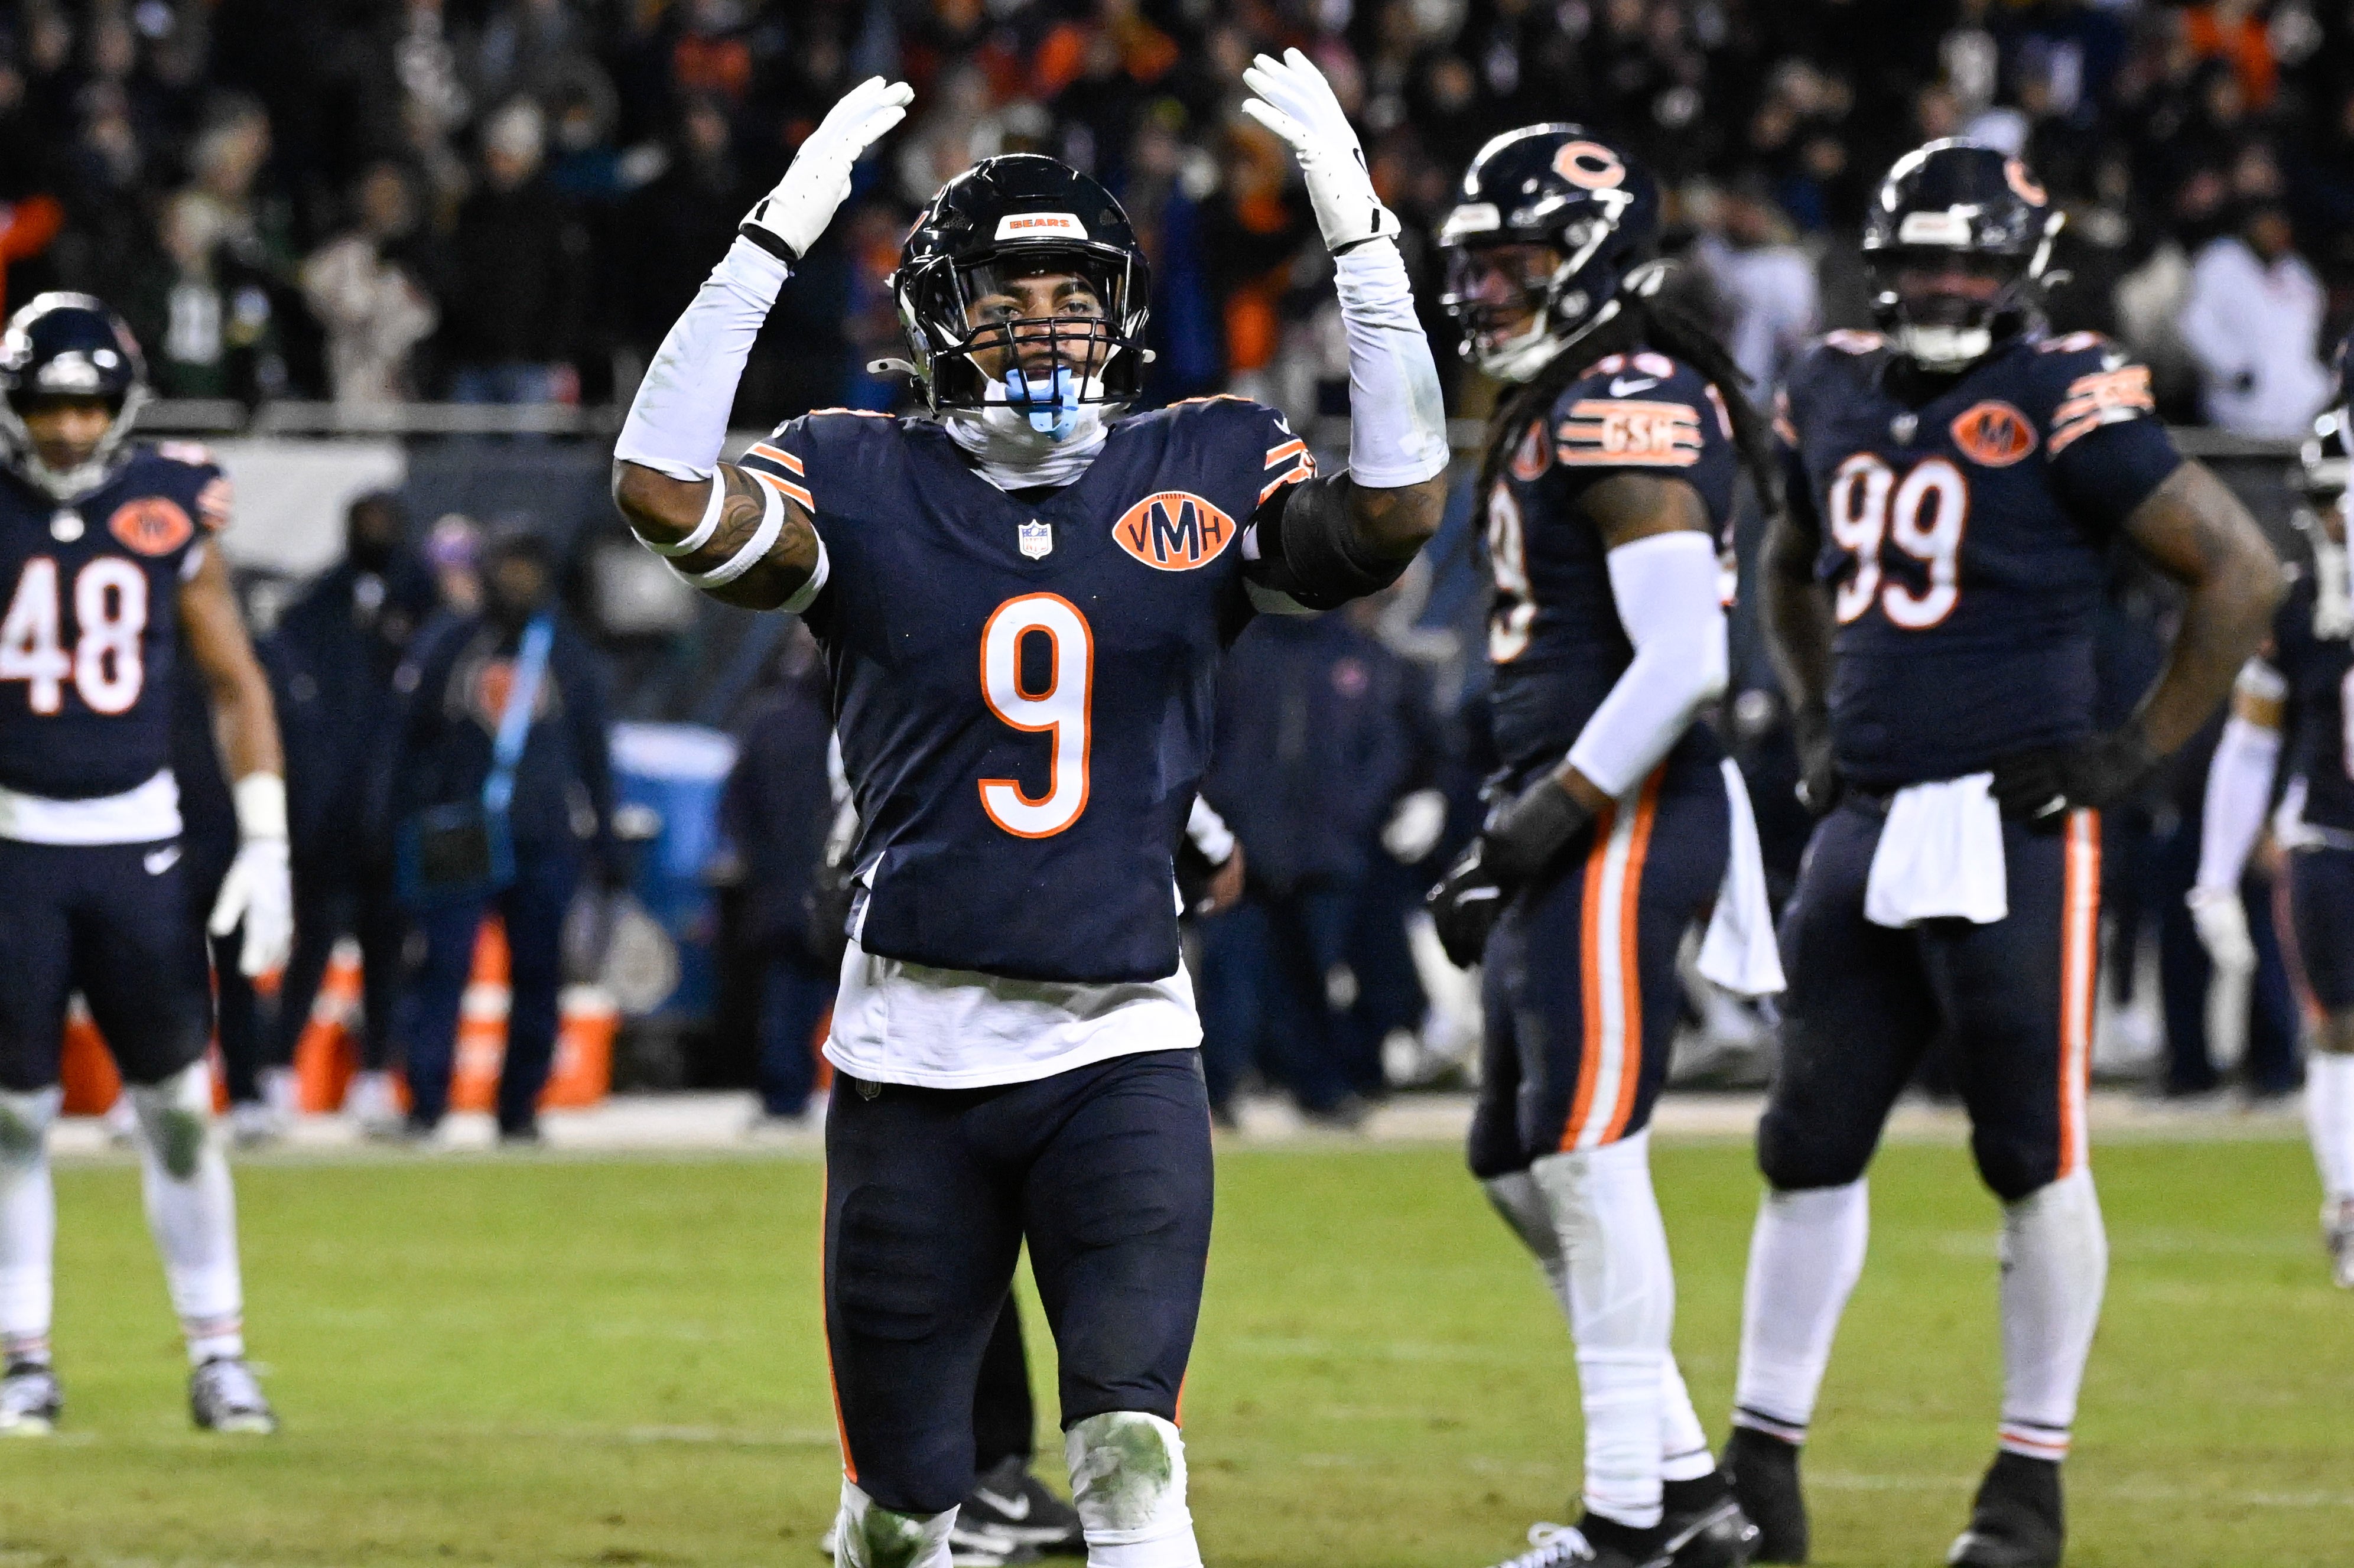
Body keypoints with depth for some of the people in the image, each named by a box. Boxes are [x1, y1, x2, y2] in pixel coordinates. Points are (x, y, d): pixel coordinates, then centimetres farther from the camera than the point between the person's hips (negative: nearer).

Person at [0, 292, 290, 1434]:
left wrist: (266, 844, 2)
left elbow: (234, 683, 8)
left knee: (178, 1104, 2)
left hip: (138, 837, 1)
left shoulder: (170, 511, 1)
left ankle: (218, 1353, 10)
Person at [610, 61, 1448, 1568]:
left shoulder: (1203, 477, 4)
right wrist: (779, 233, -19)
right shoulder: (865, 484, 1)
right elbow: (665, 488, -15)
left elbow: (1399, 506, -11)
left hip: (1124, 1048, 0)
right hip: (913, 1050, 0)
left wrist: (1360, 233, -16)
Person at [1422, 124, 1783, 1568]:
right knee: (1523, 1161, 12)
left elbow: (1682, 661, -22)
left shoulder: (1627, 412, -14)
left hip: (1627, 824, -11)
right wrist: (1503, 846, 21)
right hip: (1573, 828, 11)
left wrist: (1552, 812, -19)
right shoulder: (1554, 414, 18)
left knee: (1587, 1151, -9)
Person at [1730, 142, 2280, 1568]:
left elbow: (2242, 570, -10)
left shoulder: (2065, 405, -9)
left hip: (2014, 833, -7)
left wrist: (2141, 752, -10)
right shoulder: (1837, 394, 11)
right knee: (1811, 1148, 8)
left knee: (2038, 1159, -1)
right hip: (1869, 830, 7)